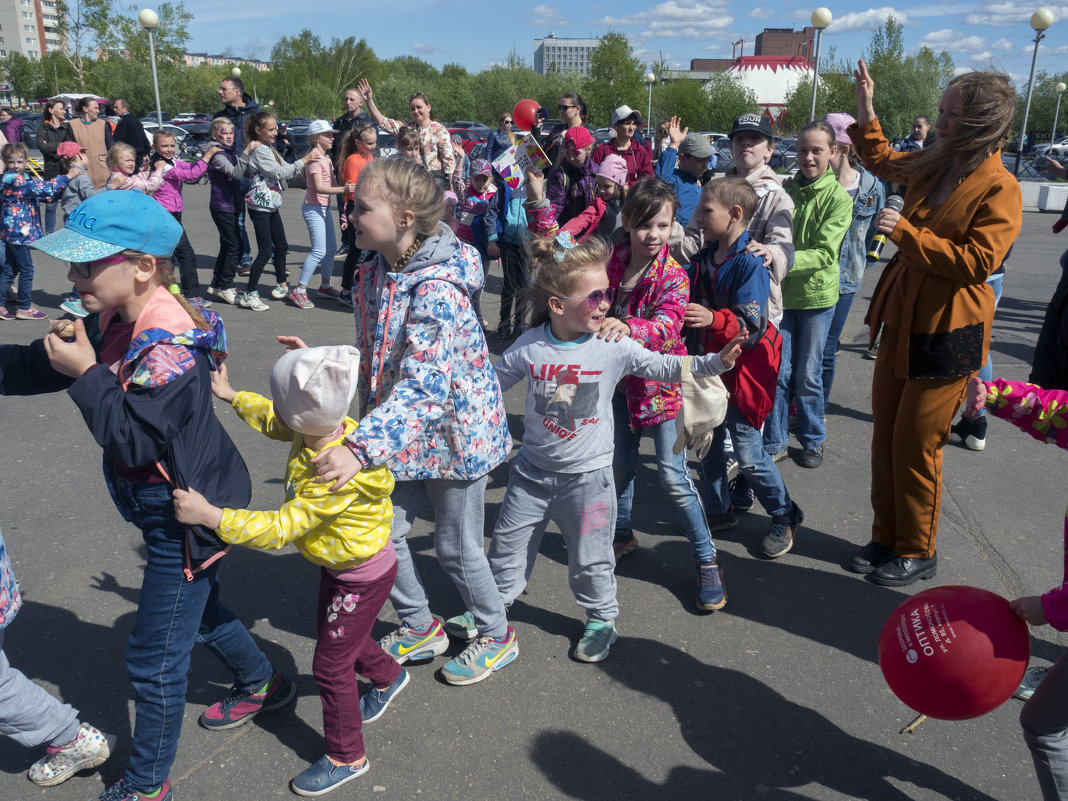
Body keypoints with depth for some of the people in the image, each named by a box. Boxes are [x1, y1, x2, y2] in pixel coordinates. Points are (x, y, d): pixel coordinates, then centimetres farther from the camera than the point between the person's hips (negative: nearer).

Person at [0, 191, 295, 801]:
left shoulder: (169, 347, -29)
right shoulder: (113, 322, -1)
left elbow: (134, 440, -29)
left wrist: (87, 373, -27)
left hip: (186, 516, -10)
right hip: (167, 508, 10)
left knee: (156, 658, 6)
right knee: (199, 612, 29)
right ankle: (264, 684, 54)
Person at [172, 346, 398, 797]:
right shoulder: (317, 428, -13)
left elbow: (279, 530, -38)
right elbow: (273, 422, 10)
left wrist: (210, 516, -39)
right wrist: (231, 396, 15)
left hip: (363, 578, -9)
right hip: (339, 567, 9)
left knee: (331, 666, 6)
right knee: (335, 637, 29)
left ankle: (346, 758, 28)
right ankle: (388, 676, 58)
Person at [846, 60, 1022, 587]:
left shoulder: (1000, 189, -15)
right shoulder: (935, 165, 7)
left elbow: (977, 262, -23)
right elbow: (884, 161, 27)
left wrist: (906, 231, -23)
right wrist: (865, 111, 17)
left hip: (946, 332, -7)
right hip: (902, 321, 8)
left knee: (915, 446, -1)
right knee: (884, 439, 13)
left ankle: (918, 553, 19)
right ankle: (887, 537, 28)